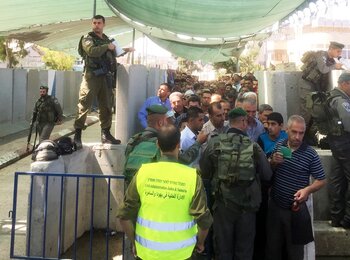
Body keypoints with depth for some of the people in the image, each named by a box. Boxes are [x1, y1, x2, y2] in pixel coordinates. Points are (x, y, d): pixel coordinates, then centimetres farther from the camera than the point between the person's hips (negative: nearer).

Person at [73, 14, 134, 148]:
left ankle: (105, 134, 18)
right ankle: (77, 135, -7)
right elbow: (92, 51, -19)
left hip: (106, 77, 6)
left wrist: (125, 50, 27)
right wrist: (107, 46, -11)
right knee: (84, 105, -11)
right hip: (92, 76, -6)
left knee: (106, 106, 8)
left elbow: (113, 54, 37)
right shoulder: (87, 38, 2)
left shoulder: (107, 39, 22)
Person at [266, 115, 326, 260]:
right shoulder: (278, 147, -2)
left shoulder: (310, 153, -13)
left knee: (295, 248, 15)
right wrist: (273, 162, -12)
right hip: (275, 205, 3)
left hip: (296, 208, -3)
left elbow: (322, 180, -6)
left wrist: (307, 189, -24)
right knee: (273, 246, 18)